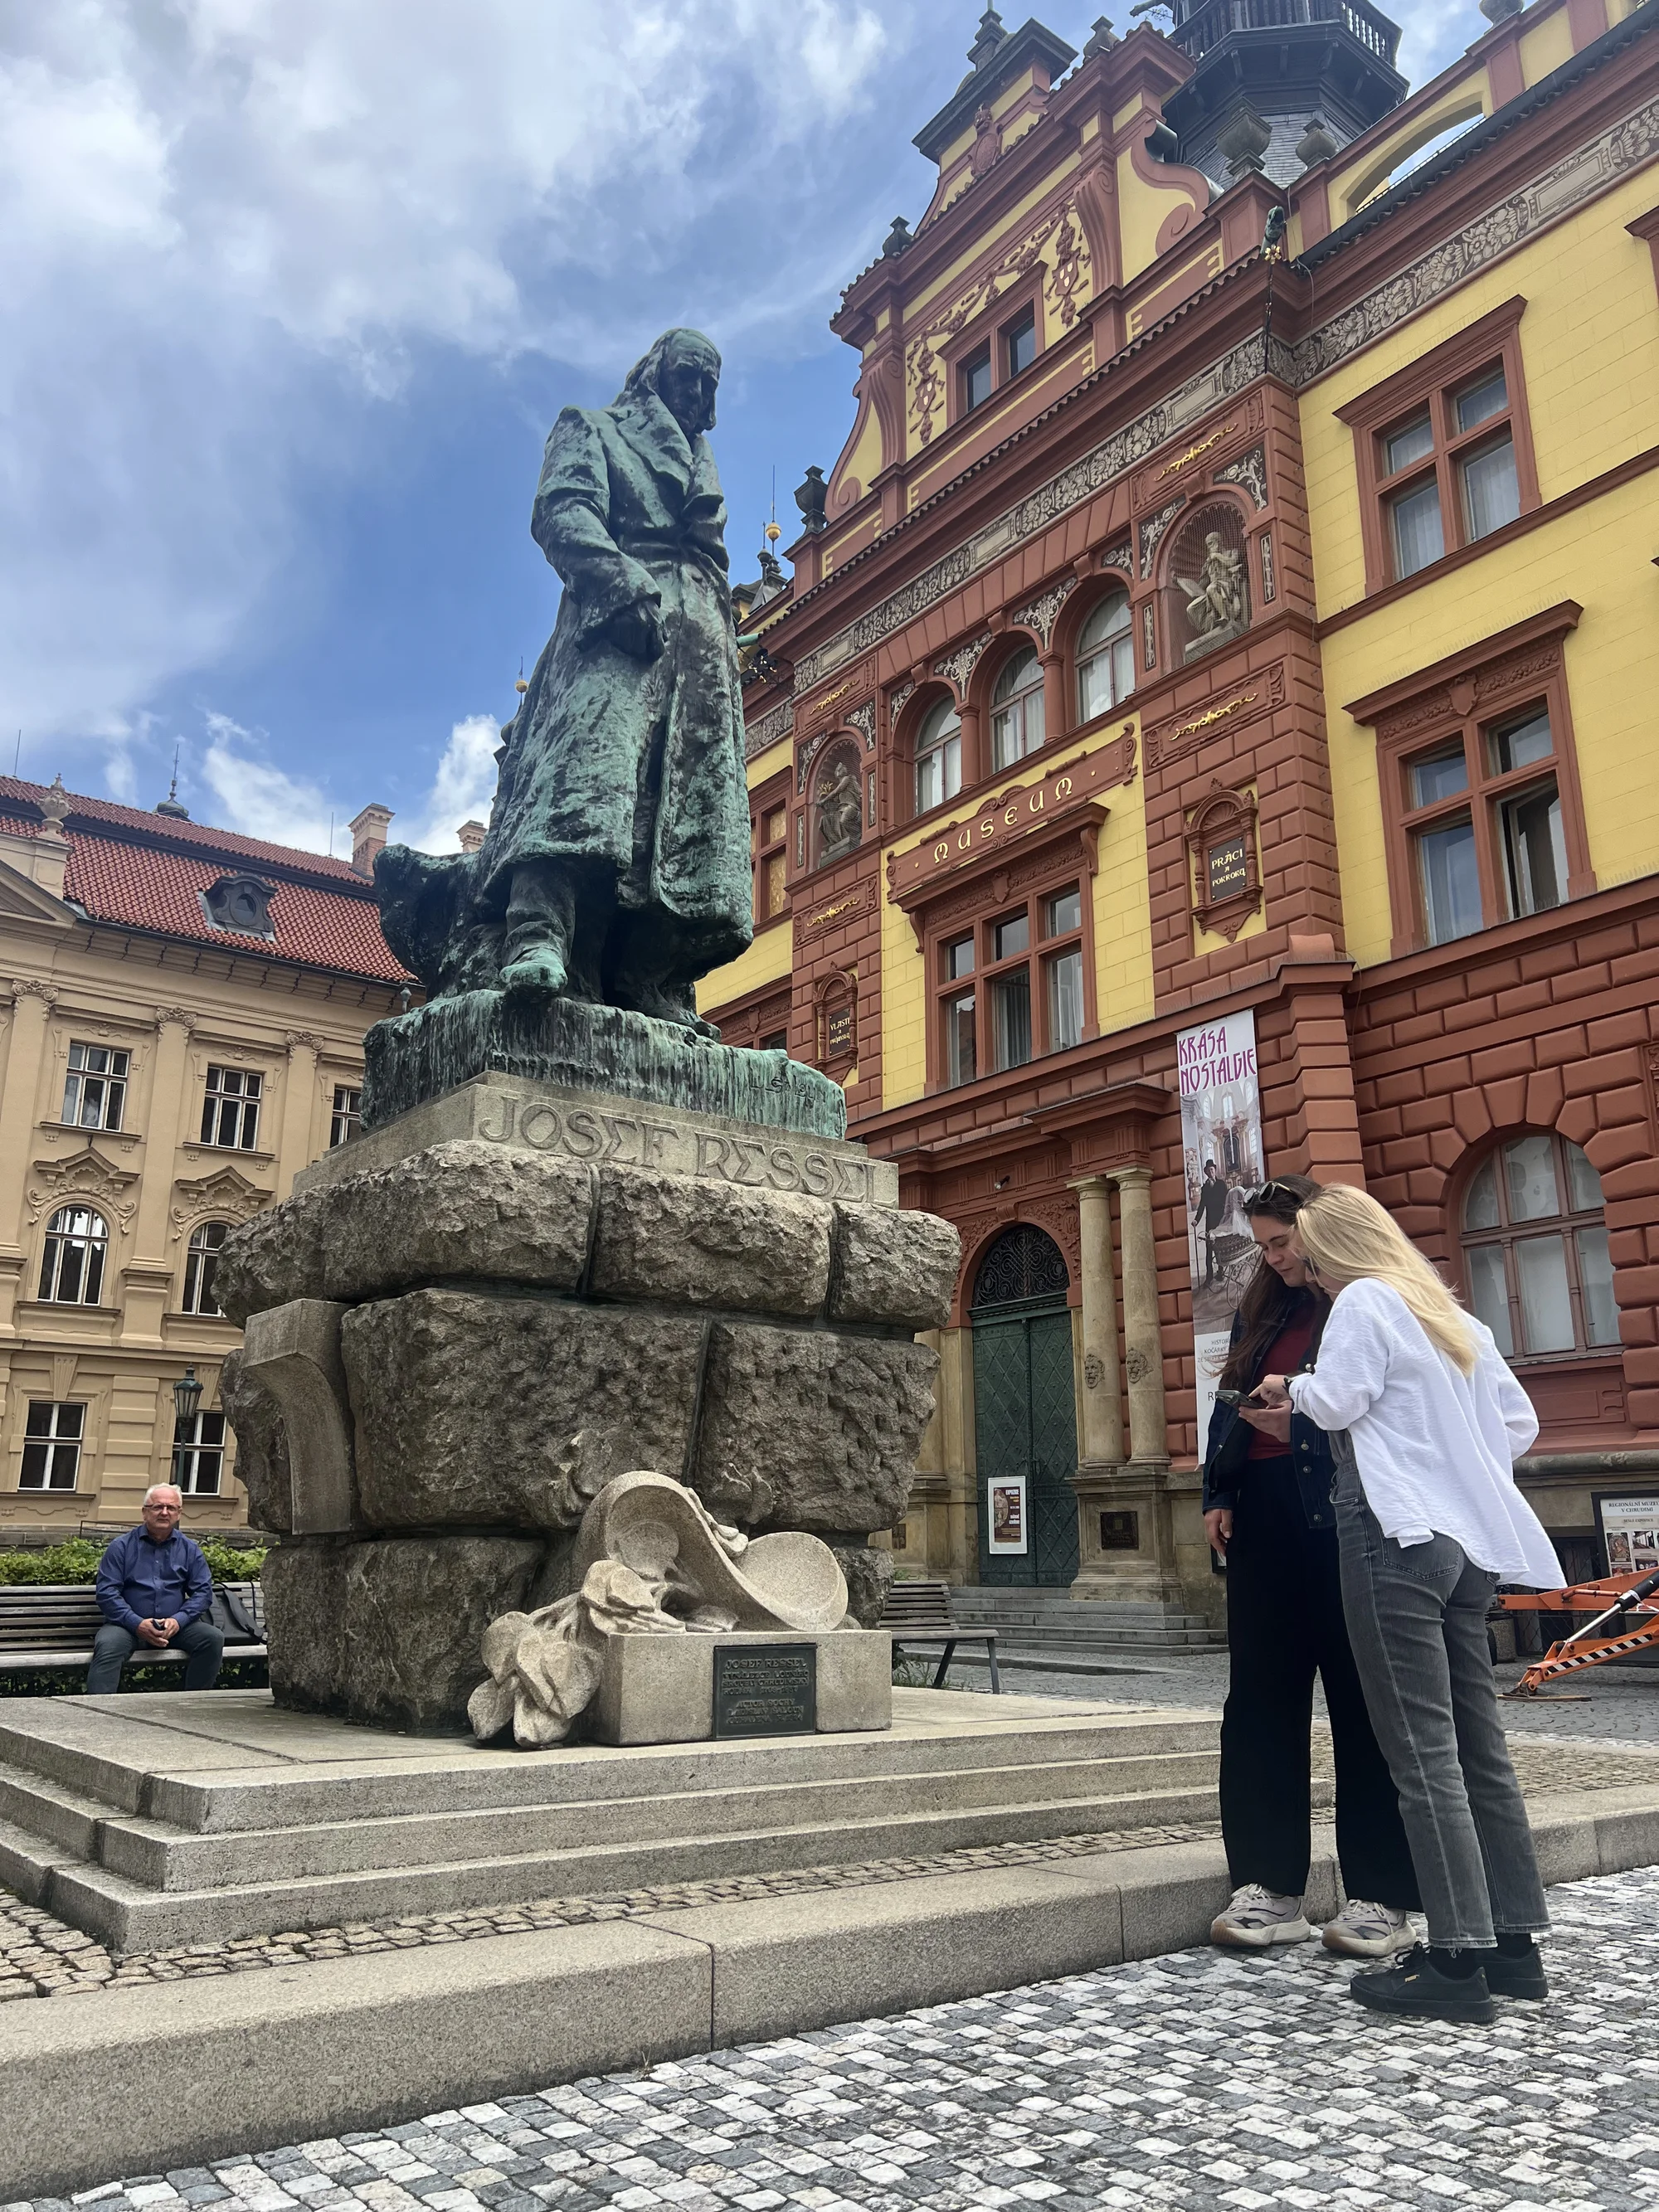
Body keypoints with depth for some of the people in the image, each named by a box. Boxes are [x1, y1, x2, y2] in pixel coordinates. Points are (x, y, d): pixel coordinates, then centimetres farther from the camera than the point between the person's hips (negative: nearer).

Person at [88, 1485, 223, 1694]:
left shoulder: (189, 1550, 14)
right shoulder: (122, 1546, 6)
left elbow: (203, 1591, 8)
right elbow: (107, 1592, -3)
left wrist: (178, 1620, -11)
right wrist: (137, 1624, -17)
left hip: (176, 1627, 3)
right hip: (128, 1624, -2)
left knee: (213, 1638, -21)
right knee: (107, 1645, -34)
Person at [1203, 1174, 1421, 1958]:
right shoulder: (1262, 1310, 17)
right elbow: (1228, 1407, 18)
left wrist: (1301, 1426, -17)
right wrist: (1218, 1496, 9)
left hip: (1345, 1519, -6)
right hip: (1263, 1518, 7)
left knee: (1362, 1701, 2)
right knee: (1261, 1698, 6)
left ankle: (1379, 1895, 12)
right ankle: (1268, 1886, 13)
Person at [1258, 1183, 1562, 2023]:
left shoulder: (1364, 1302, -4)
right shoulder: (1452, 1314, 20)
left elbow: (1336, 1401, -14)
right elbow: (1518, 1419, 20)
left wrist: (1291, 1386, 5)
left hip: (1396, 1536, -9)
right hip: (1468, 1539, 9)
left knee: (1423, 1750, -7)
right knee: (1478, 1742, 11)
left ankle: (1457, 1960, -5)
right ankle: (1515, 1944, 17)